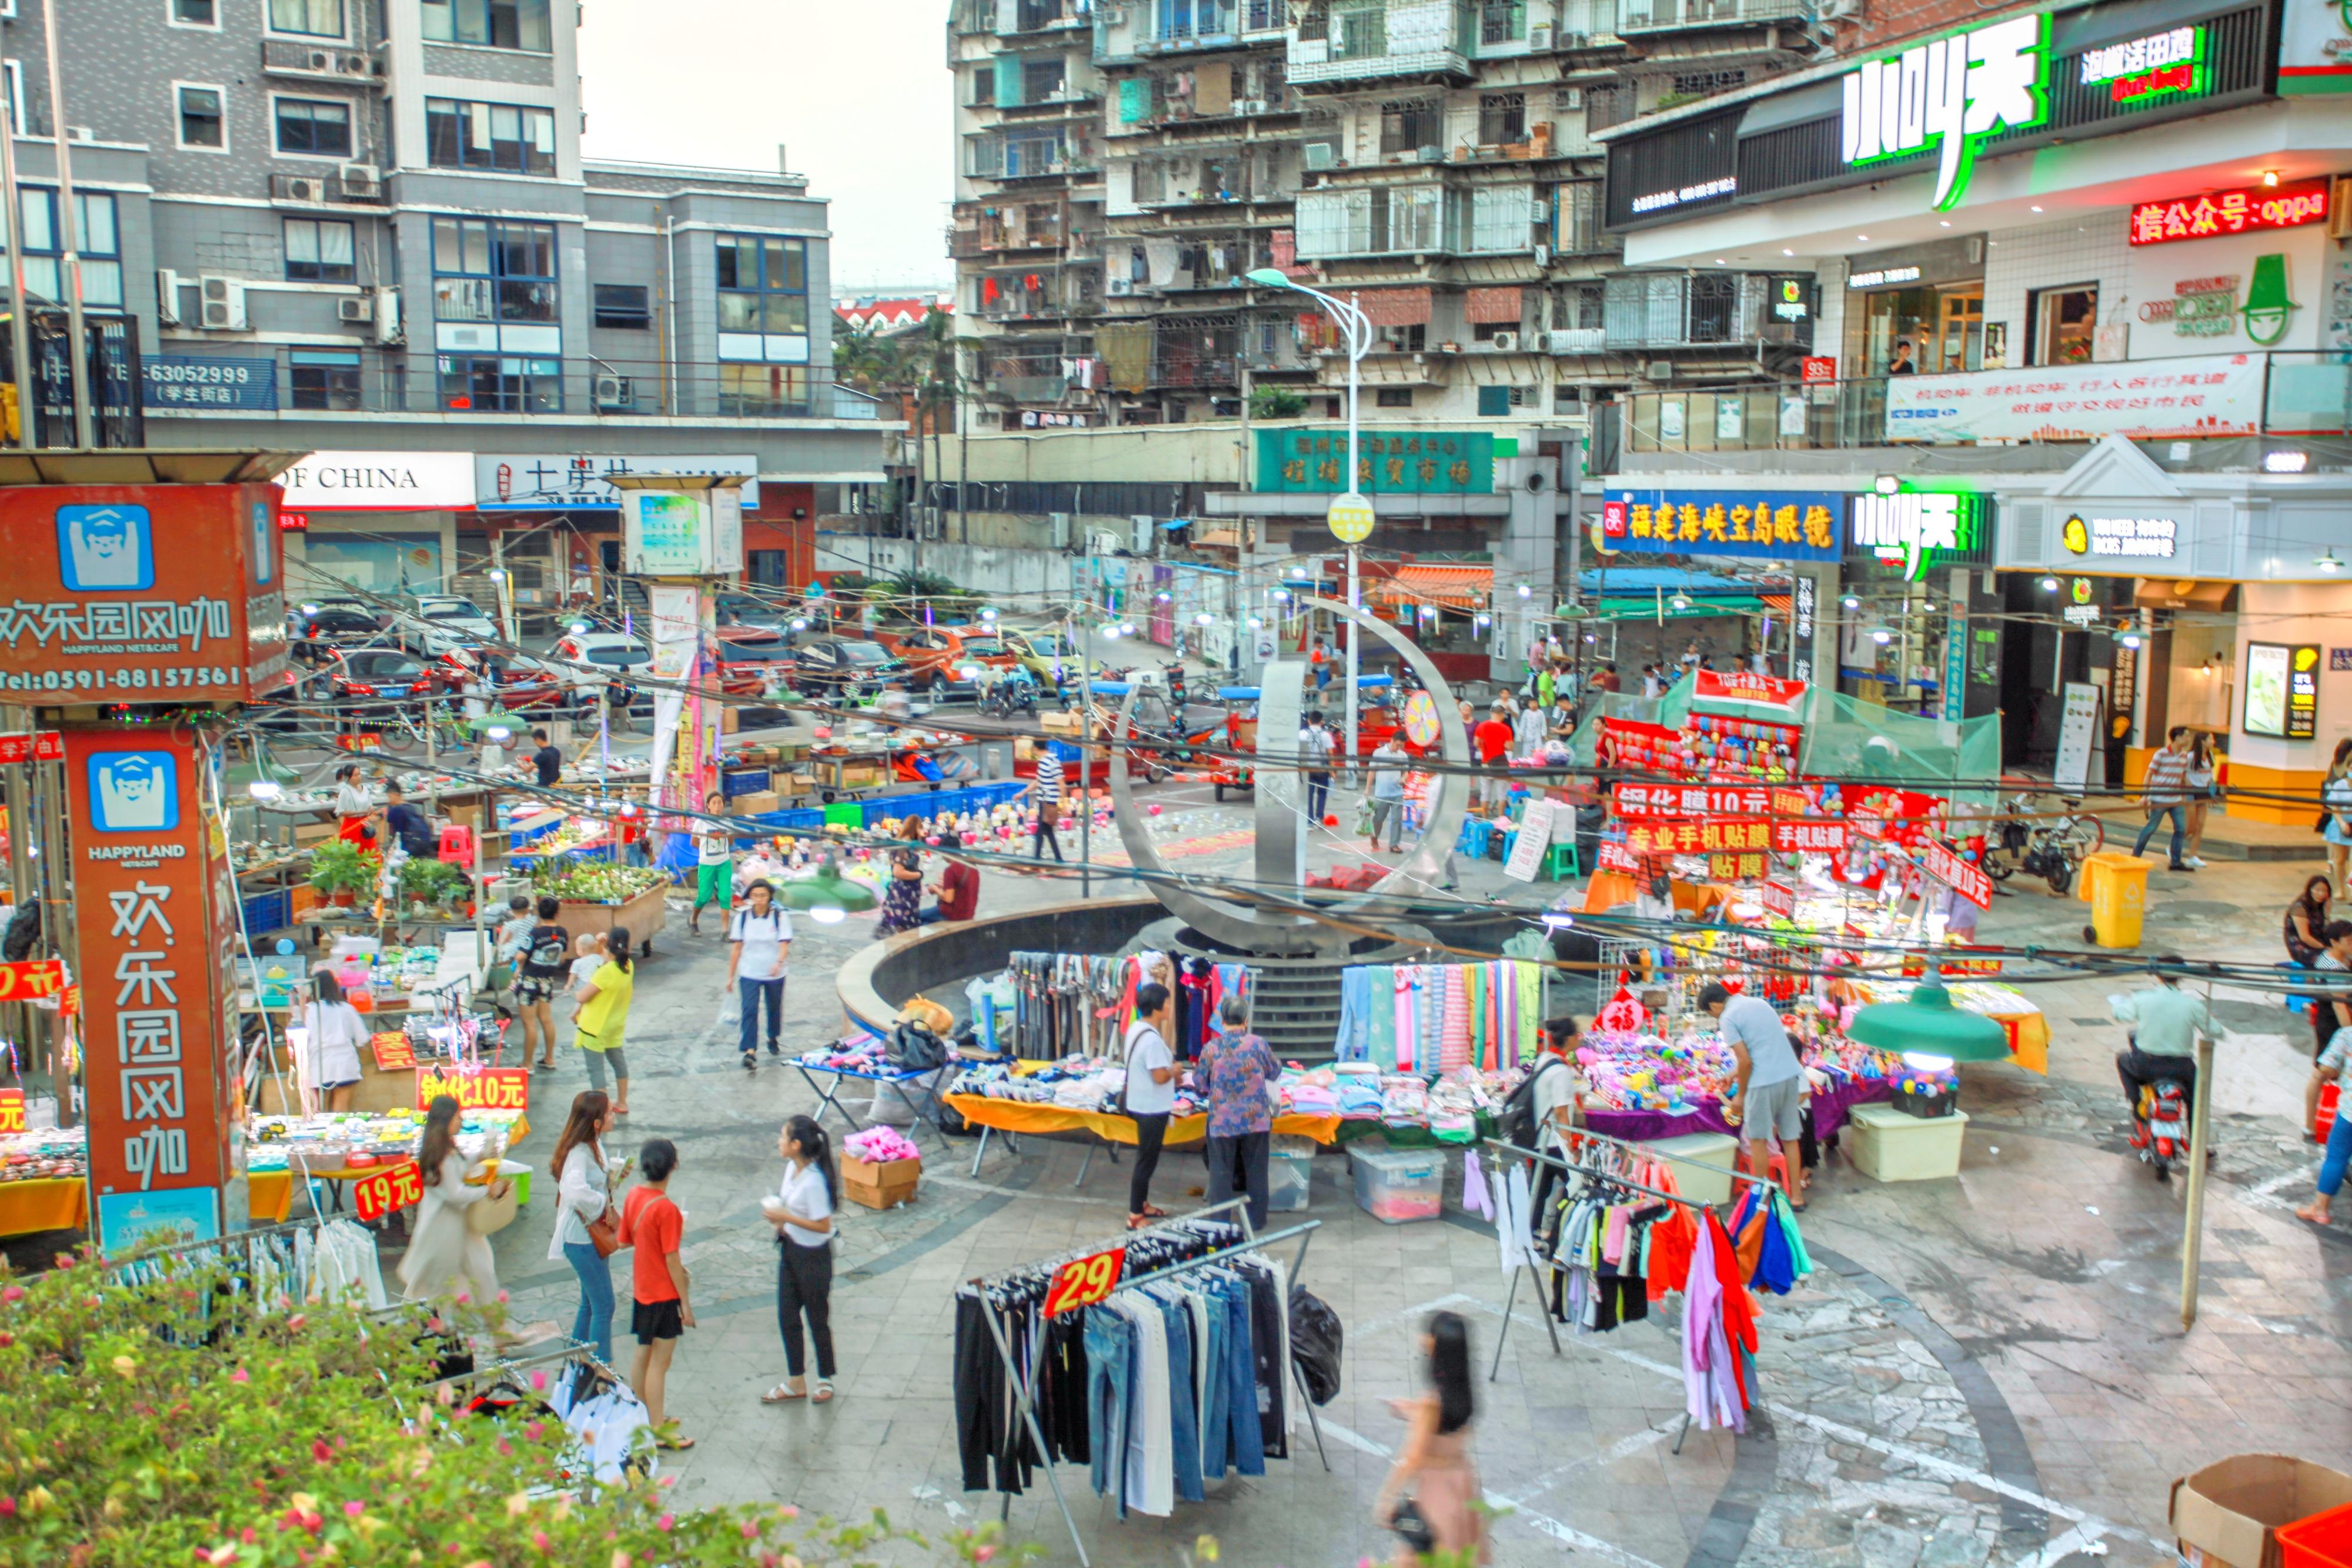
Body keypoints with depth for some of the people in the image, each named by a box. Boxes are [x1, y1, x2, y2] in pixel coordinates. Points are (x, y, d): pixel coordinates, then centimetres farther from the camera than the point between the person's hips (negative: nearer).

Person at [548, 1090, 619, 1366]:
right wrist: (602, 1204, -29)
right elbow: (576, 1192, -43)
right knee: (604, 1305, -1)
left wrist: (615, 1175, 2)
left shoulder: (594, 1144, 3)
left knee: (590, 1302, 21)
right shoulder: (579, 1152, -26)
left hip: (594, 1235, 10)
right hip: (582, 1239, -10)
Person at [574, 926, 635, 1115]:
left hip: (595, 1027, -8)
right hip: (616, 1025, 8)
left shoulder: (606, 972, -28)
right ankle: (622, 1103, 34)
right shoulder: (628, 967, -6)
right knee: (618, 1061, 22)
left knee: (596, 1068, 0)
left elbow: (583, 997, -21)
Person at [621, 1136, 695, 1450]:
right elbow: (672, 1260, -21)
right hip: (664, 1294, -8)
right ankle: (658, 1430, 8)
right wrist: (686, 1303, -13)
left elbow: (624, 1239, 8)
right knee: (659, 1362, 1)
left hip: (641, 1289, 8)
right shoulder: (666, 1209, -24)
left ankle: (645, 1417, 33)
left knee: (643, 1356, 19)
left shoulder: (634, 1195, -2)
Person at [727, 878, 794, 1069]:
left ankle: (773, 1039, 42)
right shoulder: (742, 917, -4)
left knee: (774, 1008, 16)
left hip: (774, 975, 0)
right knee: (749, 1011, -13)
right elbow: (736, 948, 1)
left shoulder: (780, 916, -9)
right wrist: (731, 976, 3)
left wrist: (779, 962, -38)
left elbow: (784, 944, -17)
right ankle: (749, 1052, -18)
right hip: (749, 975, 0)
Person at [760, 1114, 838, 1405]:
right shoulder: (792, 1167, -2)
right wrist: (779, 1219, -2)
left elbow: (823, 1226, -25)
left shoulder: (813, 1181, -27)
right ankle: (795, 1382, 29)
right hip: (790, 1250, 9)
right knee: (787, 1318, 15)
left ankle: (825, 1380, 27)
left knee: (817, 1318, 9)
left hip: (812, 1256, -9)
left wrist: (785, 1217, -23)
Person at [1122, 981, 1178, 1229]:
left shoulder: (1137, 1028, 4)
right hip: (1152, 1109, -10)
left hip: (1143, 1105, 10)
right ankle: (1135, 1217, 8)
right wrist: (1176, 1069, -7)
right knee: (1147, 1161, 0)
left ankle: (1143, 1205, 35)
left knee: (1146, 1158, 22)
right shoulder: (1151, 1039, -27)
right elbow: (1161, 1076, -26)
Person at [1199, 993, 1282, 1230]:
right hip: (1256, 1120, 0)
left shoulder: (1211, 1049, -10)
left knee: (1221, 1171, 11)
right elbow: (1275, 1072, 5)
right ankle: (1257, 1219, 23)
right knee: (1256, 1170, 14)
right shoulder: (1258, 1044, -11)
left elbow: (1200, 1080, 3)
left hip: (1222, 1121, 0)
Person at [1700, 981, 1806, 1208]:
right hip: (1791, 1074, 7)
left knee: (1757, 1139, 8)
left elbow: (1746, 1061, -13)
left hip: (1764, 1081, -7)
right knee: (1790, 1138, 15)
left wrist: (1741, 1095, -1)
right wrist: (1738, 1072, 29)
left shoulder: (1728, 1018, -8)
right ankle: (1796, 1195, 21)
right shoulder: (1760, 1002, 15)